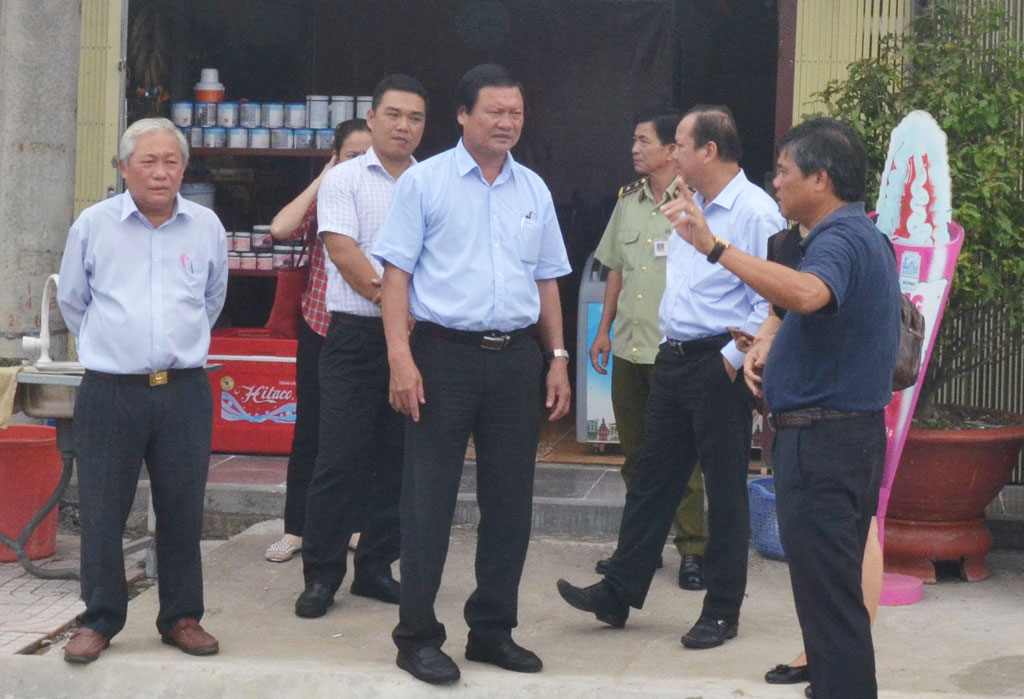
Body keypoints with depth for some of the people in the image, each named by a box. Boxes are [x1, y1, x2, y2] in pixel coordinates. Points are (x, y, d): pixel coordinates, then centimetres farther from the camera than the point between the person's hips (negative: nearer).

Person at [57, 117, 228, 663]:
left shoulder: (206, 227, 5)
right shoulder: (93, 225, 0)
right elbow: (71, 302, 13)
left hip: (184, 391, 2)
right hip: (109, 392, -1)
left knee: (182, 510, 6)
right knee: (102, 511, 2)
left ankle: (181, 617, 18)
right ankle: (99, 619, 14)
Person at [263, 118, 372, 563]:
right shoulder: (321, 201, 2)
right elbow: (280, 229, -18)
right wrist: (321, 181, -12)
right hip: (320, 327, 0)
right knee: (309, 427, 6)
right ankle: (295, 529, 14)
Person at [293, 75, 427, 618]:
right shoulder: (344, 179, 2)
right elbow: (343, 251, -8)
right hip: (357, 334, -3)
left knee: (395, 458, 7)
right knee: (340, 457, -4)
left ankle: (375, 568, 17)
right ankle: (321, 573, 5)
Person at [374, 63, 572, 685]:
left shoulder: (534, 190, 12)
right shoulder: (425, 182, -1)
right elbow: (397, 273, -5)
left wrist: (558, 358, 10)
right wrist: (401, 356, -14)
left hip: (517, 357, 5)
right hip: (445, 354, -5)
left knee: (510, 499, 9)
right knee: (429, 500, -1)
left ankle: (493, 629, 22)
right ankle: (418, 637, 7)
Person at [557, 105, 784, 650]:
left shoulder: (755, 212, -14)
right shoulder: (688, 205, 14)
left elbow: (771, 301, -18)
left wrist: (734, 357, -19)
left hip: (719, 365, -8)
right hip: (673, 356, 9)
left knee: (724, 489, 3)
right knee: (652, 478, 12)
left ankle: (722, 611, 14)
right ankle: (619, 592, 20)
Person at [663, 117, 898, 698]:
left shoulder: (841, 240, -19)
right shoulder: (859, 235, 16)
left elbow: (806, 293, -42)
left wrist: (714, 247, -43)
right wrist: (770, 339, 10)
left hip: (823, 441, -11)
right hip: (849, 435, 11)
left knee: (828, 595, -5)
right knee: (836, 590, 19)